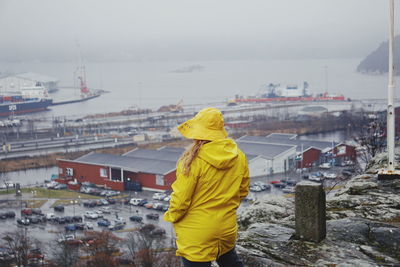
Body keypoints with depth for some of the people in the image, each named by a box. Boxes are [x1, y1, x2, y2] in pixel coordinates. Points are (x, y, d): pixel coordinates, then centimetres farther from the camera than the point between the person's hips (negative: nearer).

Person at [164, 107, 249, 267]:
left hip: (197, 233, -6)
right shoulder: (239, 157, -3)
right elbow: (243, 191, 9)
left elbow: (181, 198, -18)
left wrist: (172, 216, 1)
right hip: (227, 228, 6)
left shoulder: (194, 160, -23)